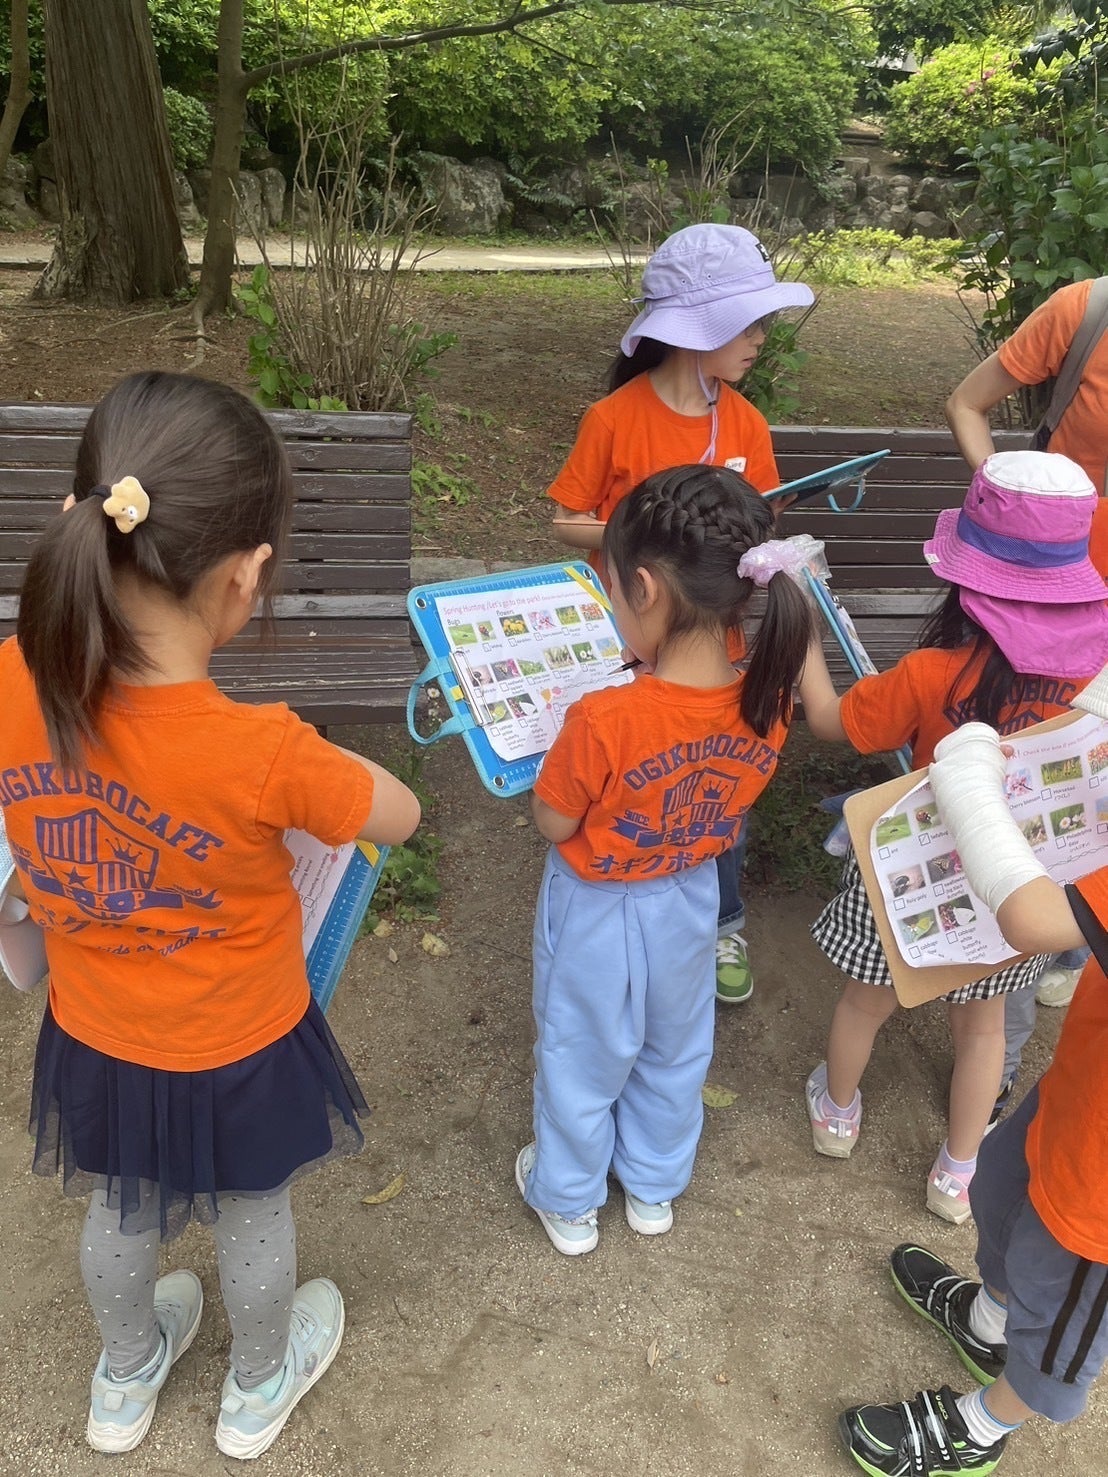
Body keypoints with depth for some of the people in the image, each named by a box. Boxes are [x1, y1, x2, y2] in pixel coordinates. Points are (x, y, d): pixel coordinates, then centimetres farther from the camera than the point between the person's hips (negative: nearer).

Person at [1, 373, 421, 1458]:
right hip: (238, 1054, -3)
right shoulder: (263, 754, -37)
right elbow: (401, 816, -18)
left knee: (117, 1213, 32)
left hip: (91, 1041, 4)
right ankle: (258, 1388, 57)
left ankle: (125, 1382, 61)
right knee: (252, 1221, 27)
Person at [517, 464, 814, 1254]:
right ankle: (655, 1188, 52)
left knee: (582, 1059, 22)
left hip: (599, 913, -4)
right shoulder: (765, 705, -20)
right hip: (689, 900, 5)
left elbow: (554, 824, -20)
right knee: (675, 1051, 28)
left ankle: (569, 1202, 46)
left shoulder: (604, 721, -37)